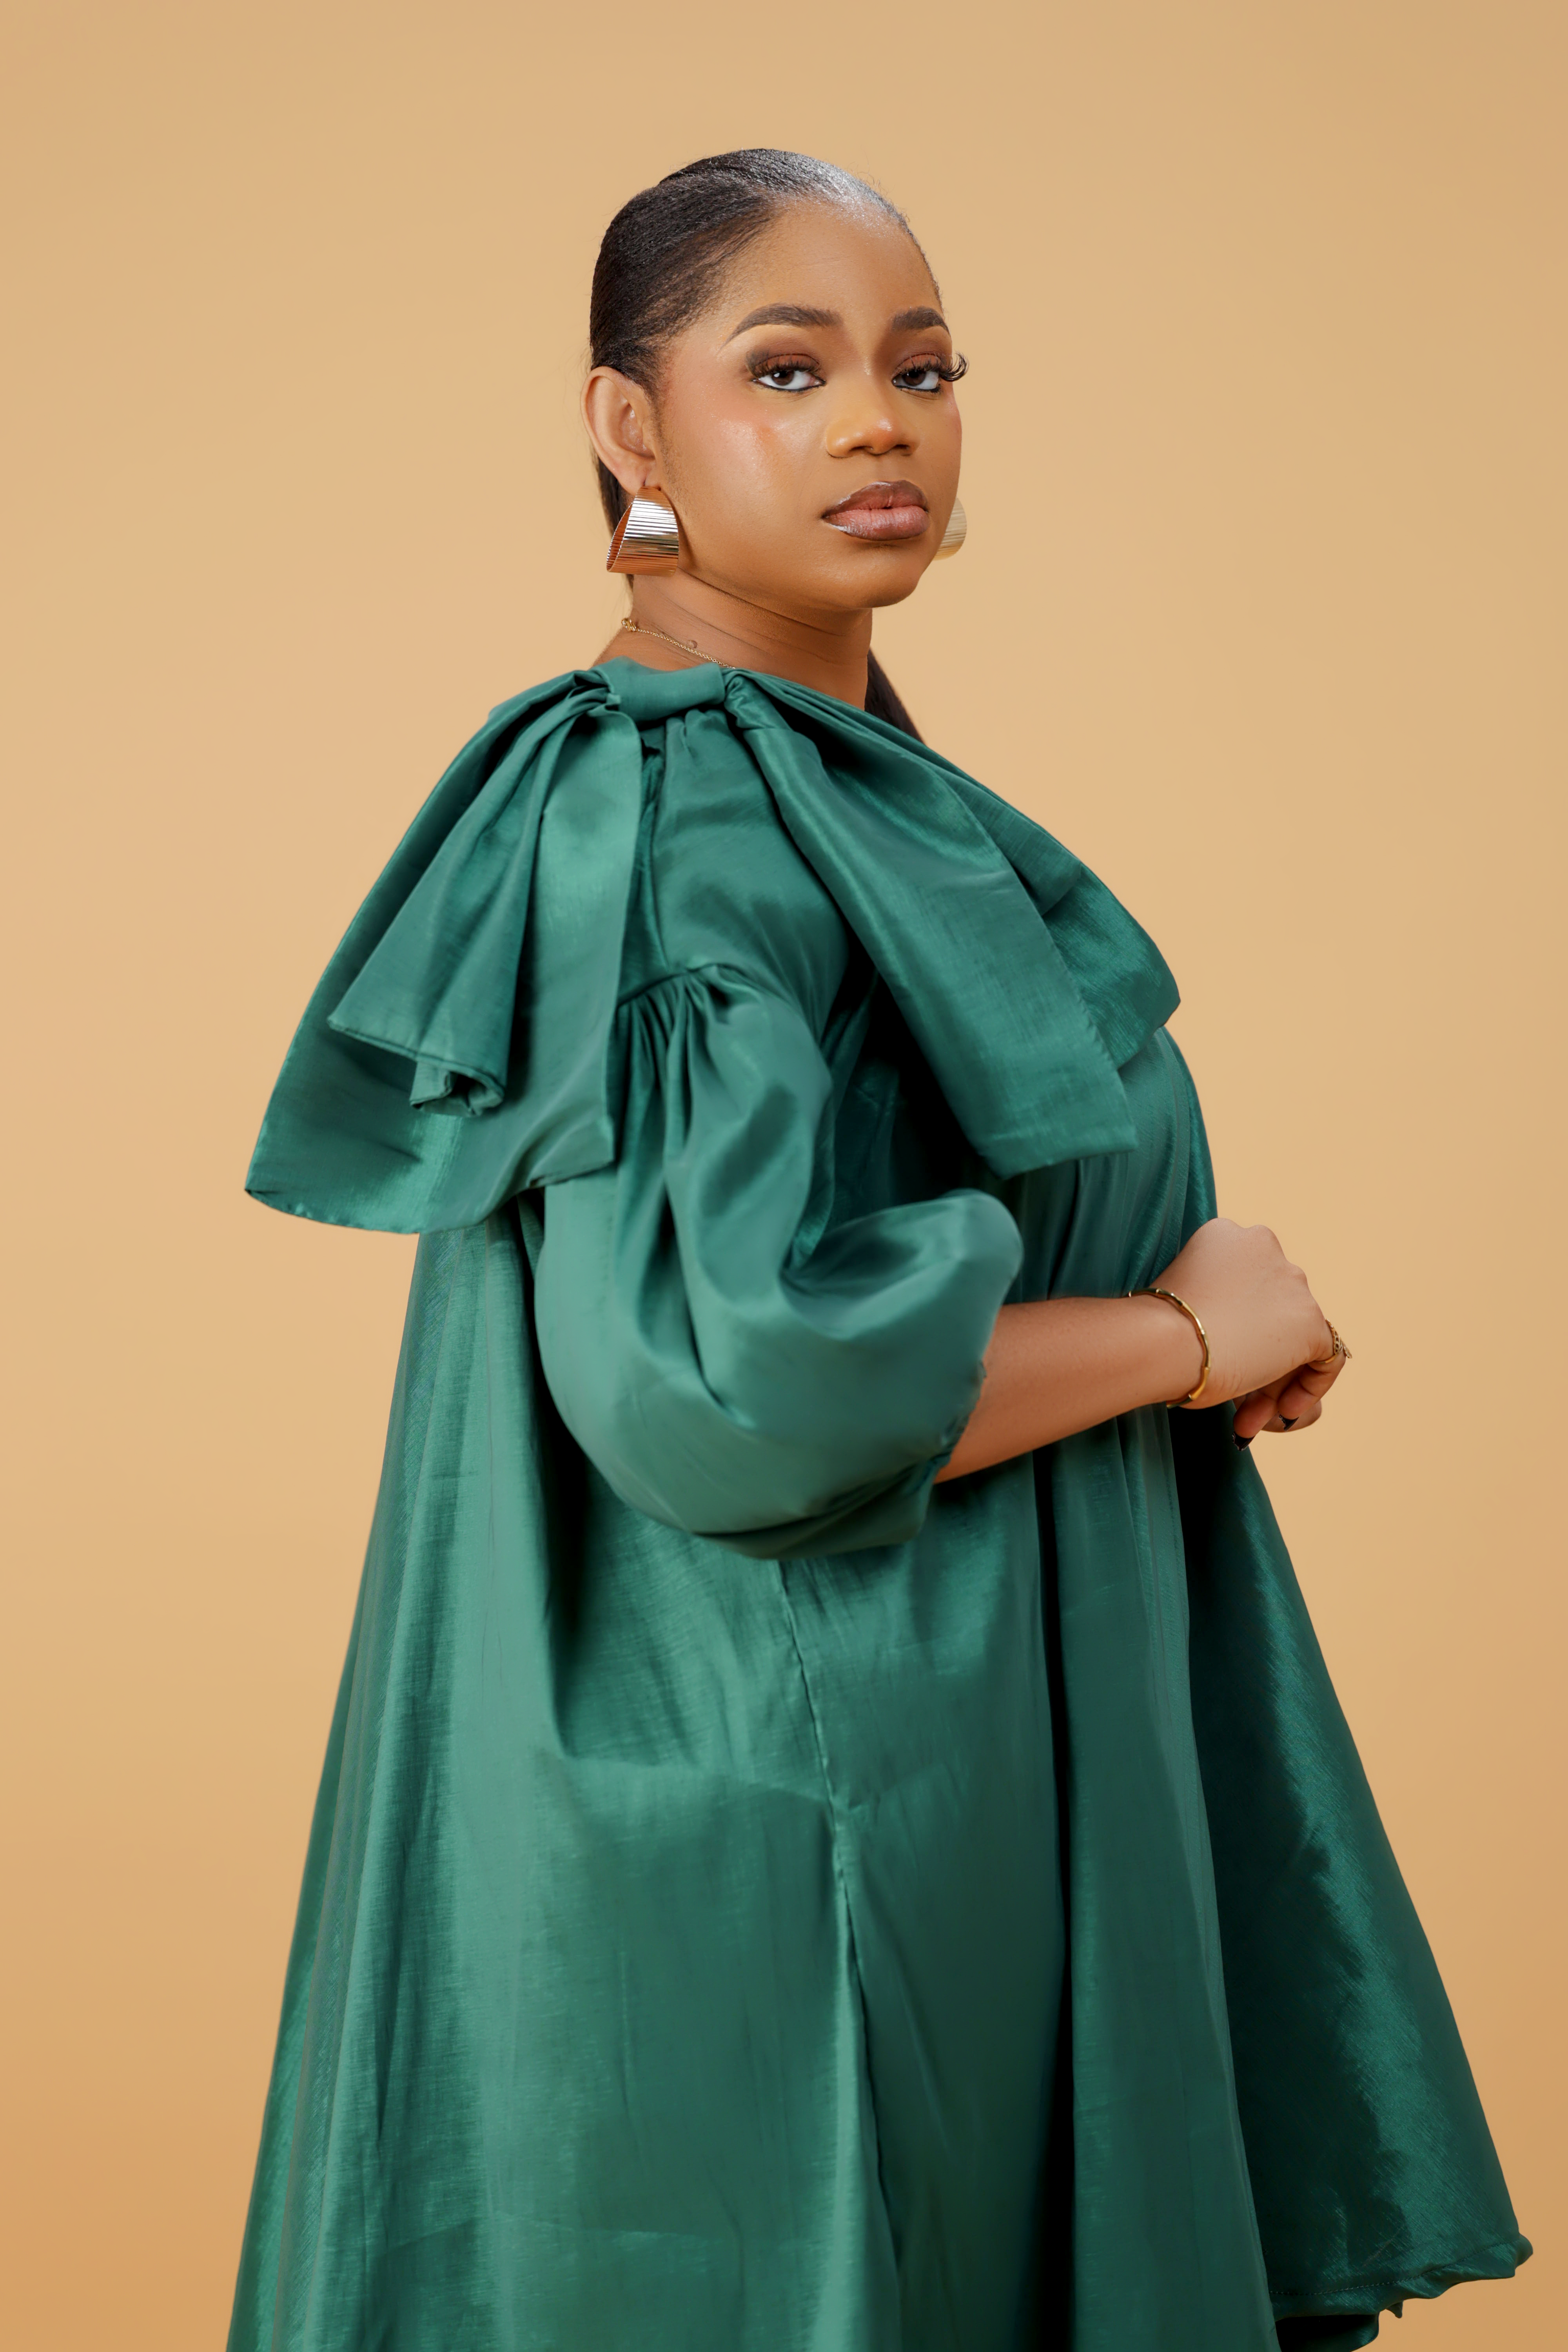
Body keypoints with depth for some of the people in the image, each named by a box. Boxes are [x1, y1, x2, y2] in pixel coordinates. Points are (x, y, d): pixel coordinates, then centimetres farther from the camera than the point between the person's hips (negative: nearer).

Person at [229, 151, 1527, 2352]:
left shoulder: (848, 782, 11)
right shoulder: (665, 817, -19)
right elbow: (732, 1380, -30)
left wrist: (1205, 1323, 4)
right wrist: (1181, 1334, -16)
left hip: (973, 1774, 10)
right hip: (779, 1829, -9)